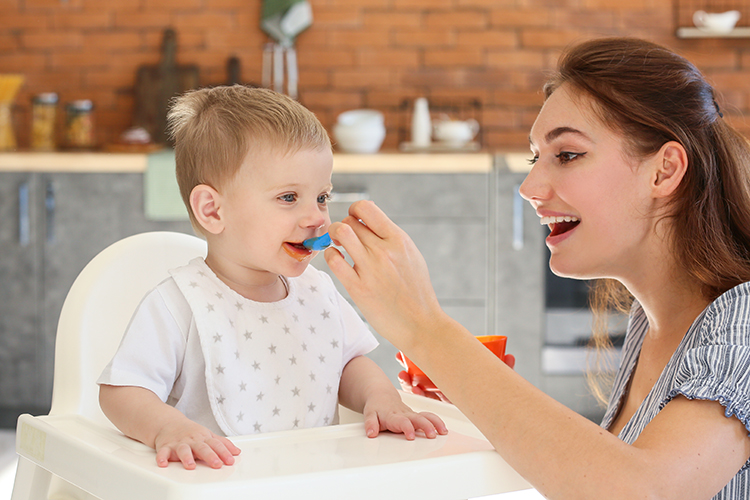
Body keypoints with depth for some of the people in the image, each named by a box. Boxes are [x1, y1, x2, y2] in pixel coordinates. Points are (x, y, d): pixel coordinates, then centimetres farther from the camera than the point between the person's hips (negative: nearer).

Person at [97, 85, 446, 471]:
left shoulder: (317, 291, 8)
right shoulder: (180, 304, -9)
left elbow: (349, 365, 20)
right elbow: (120, 391, -11)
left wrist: (381, 399, 1)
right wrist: (168, 427, -29)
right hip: (216, 485, -4)